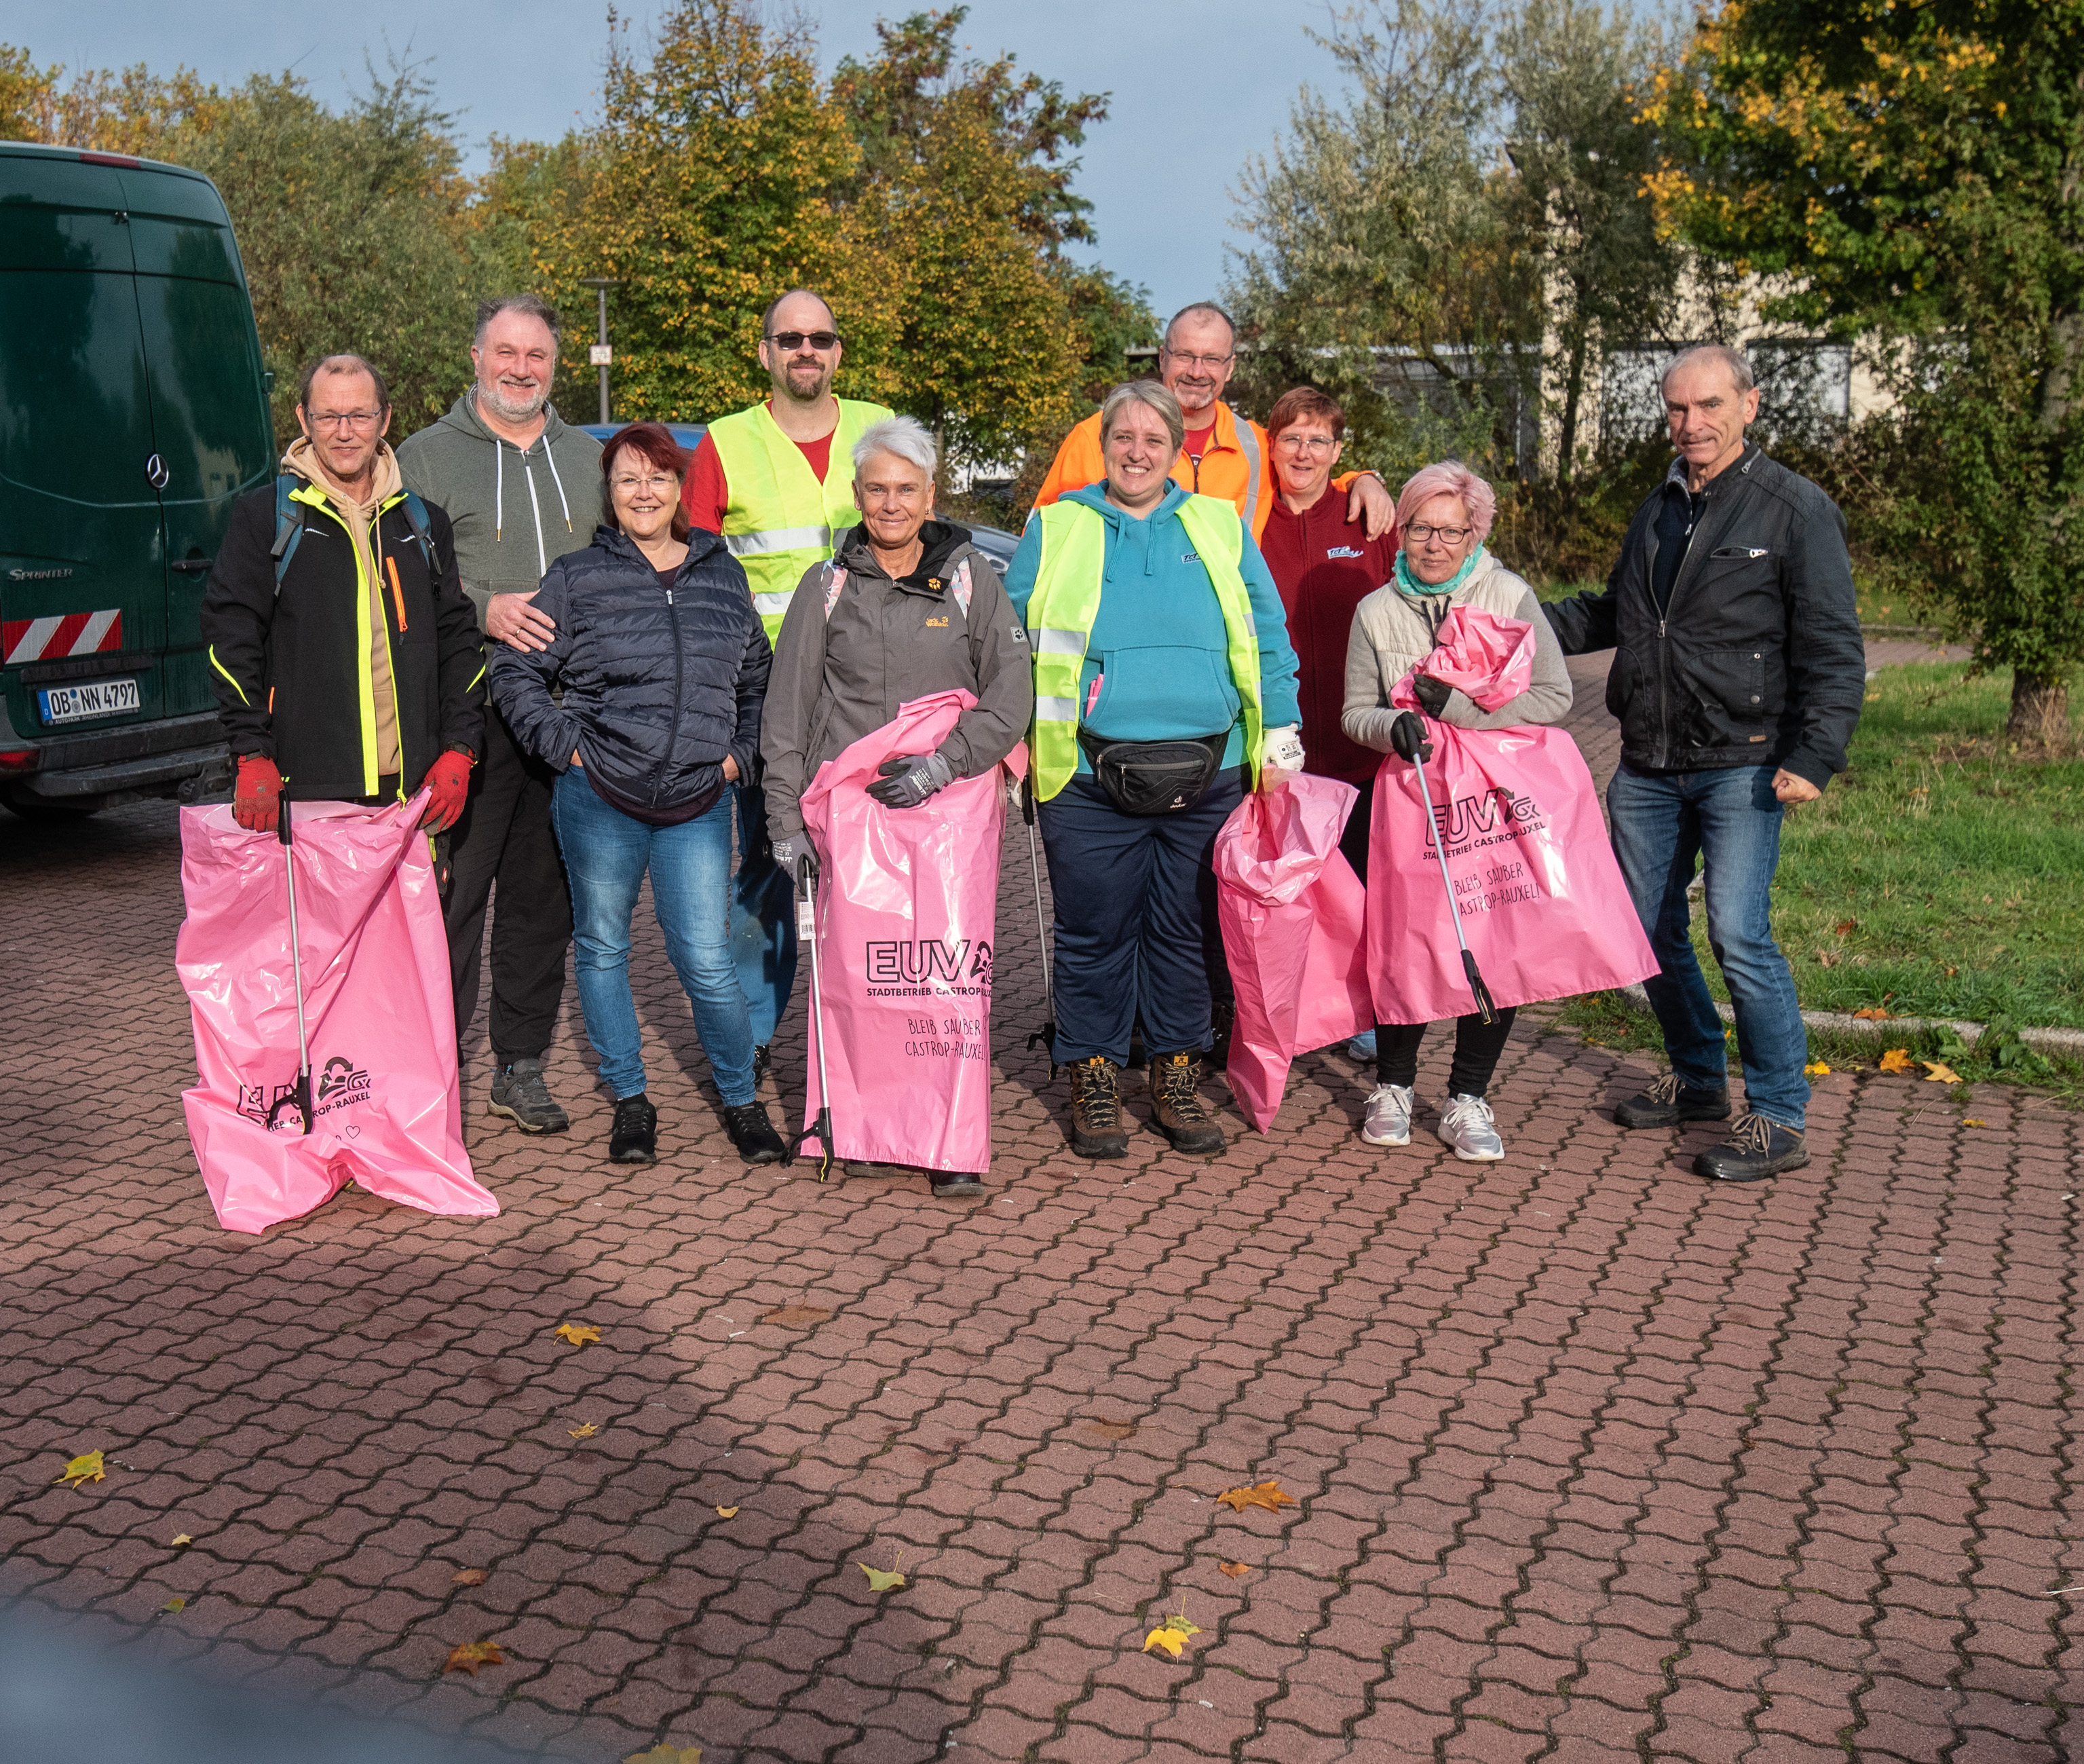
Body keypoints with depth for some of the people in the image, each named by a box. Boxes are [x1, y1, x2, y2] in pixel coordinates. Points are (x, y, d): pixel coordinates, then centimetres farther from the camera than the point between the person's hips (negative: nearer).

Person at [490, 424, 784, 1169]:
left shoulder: (723, 575, 10)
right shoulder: (576, 578, 1)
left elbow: (758, 676, 22)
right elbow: (514, 670, 4)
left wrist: (740, 751, 11)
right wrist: (563, 744, -5)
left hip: (698, 802, 0)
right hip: (598, 798, 0)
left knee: (706, 960, -4)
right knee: (603, 947, 9)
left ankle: (741, 1099, 14)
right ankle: (629, 1100, 24)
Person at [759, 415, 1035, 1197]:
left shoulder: (972, 578, 8)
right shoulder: (828, 585, 10)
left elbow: (1012, 696, 3)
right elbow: (787, 711, 9)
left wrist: (946, 762, -11)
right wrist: (785, 817, 2)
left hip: (949, 808, -1)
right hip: (848, 809, 1)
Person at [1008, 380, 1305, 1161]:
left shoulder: (1220, 529, 13)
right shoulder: (1053, 530, 9)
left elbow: (1269, 637, 14)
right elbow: (1011, 641, 12)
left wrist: (1278, 739, 8)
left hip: (1205, 777, 2)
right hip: (1089, 780, -1)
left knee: (1187, 932, 8)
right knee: (1095, 933, 2)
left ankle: (1177, 1078, 21)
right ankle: (1094, 1081, 16)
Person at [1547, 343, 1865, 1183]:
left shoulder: (1795, 509, -5)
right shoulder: (1657, 509, 15)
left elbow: (1832, 649, -7)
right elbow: (1613, 613, 29)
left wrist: (1814, 757, -17)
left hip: (1741, 767, -7)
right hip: (1648, 767, 7)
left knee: (1738, 932, -15)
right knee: (1648, 931, 11)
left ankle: (1780, 1119, -3)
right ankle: (1699, 1080, 31)